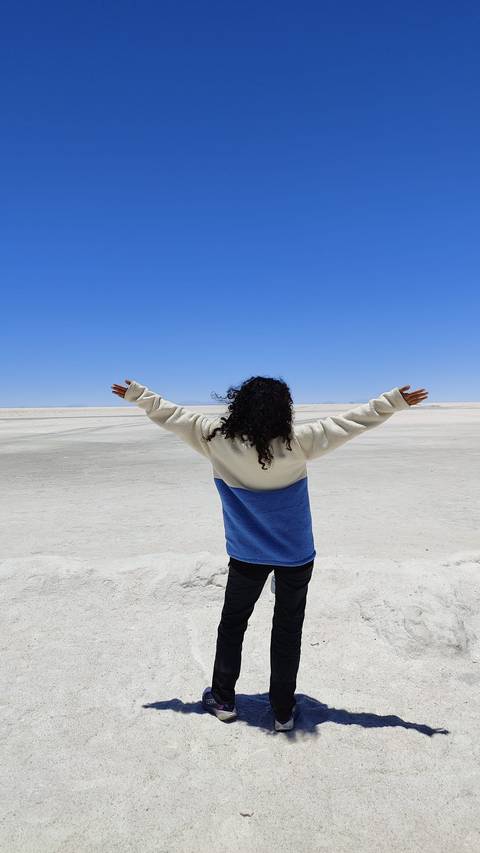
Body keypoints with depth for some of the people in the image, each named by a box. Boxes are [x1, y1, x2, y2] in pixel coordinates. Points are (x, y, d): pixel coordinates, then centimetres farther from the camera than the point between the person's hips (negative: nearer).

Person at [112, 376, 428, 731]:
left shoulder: (217, 438, -16)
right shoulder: (297, 442, -21)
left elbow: (174, 415, -4)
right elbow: (350, 421, -16)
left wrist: (137, 394, 10)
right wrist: (395, 401, -7)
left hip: (246, 555, 1)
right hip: (296, 556, -1)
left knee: (232, 623, 21)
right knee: (288, 630, 15)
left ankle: (223, 700, 34)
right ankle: (283, 711, 28)